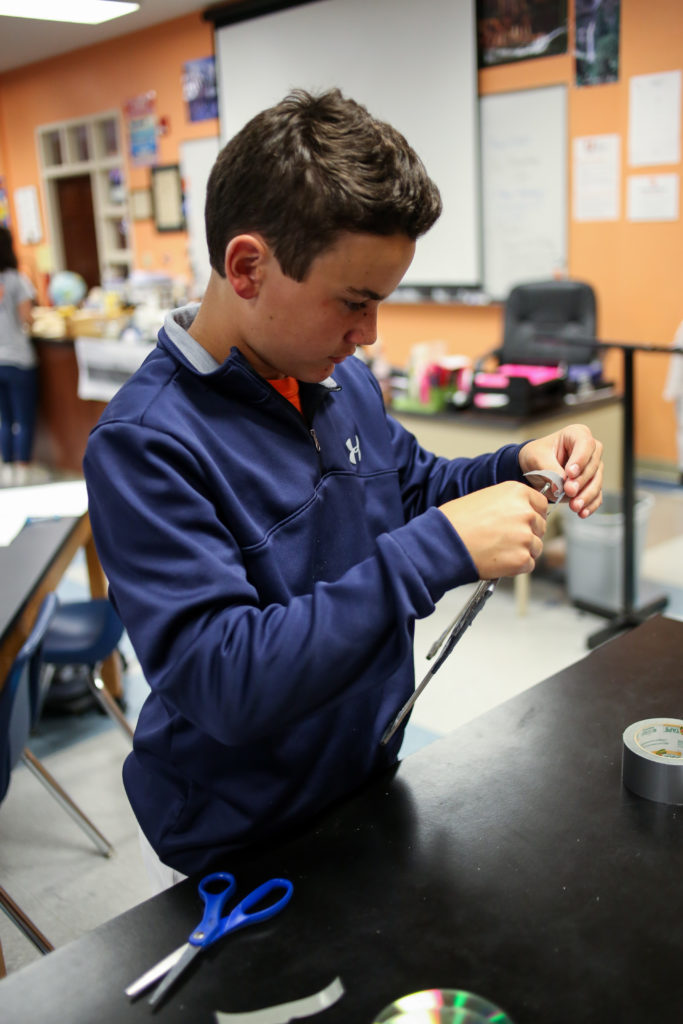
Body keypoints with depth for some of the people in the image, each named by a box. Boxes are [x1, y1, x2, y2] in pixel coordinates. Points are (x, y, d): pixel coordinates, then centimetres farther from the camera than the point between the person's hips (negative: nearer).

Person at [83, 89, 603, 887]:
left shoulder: (344, 381, -4)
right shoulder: (144, 444, -27)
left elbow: (415, 490, 13)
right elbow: (223, 683, -34)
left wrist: (517, 468, -8)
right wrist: (437, 550, -37)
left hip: (369, 784, 7)